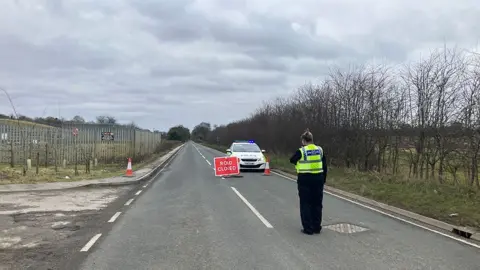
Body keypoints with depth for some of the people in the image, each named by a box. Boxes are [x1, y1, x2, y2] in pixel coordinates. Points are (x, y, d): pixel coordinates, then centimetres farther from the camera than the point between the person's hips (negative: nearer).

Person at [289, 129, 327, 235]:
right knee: (317, 204, 13)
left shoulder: (301, 151, -9)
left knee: (305, 204, 5)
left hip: (305, 180, -4)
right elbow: (325, 166, 7)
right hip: (318, 179, 4)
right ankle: (317, 227, 20)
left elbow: (292, 160, 5)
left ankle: (308, 228, 6)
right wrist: (323, 180, 14)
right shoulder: (320, 150, 3)